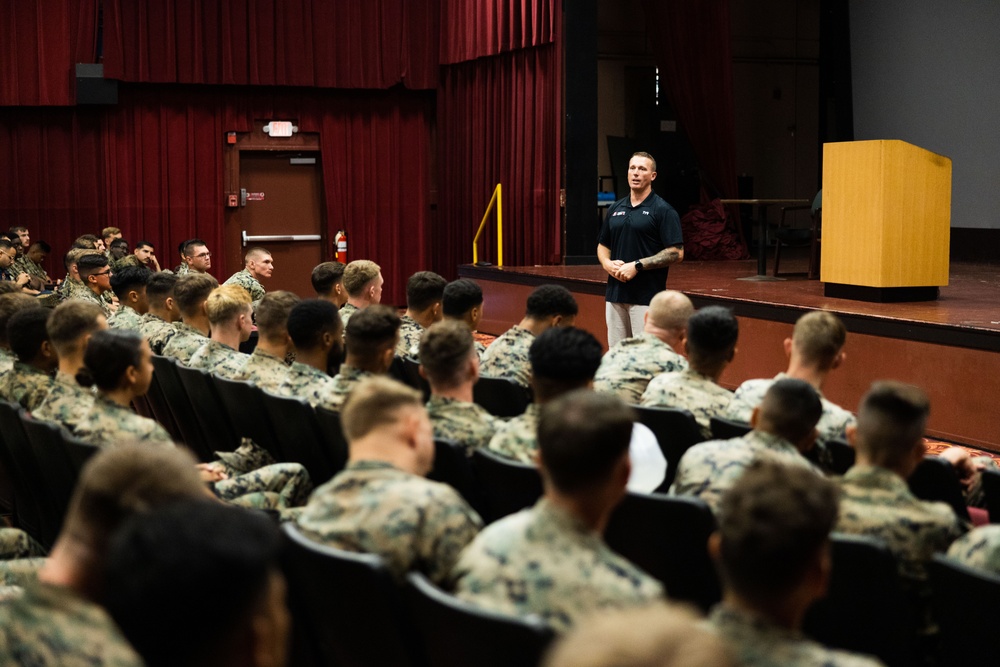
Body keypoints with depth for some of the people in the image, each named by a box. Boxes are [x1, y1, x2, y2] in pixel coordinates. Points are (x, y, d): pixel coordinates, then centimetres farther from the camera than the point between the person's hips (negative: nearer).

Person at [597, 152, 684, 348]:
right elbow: (603, 245, 22)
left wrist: (637, 265, -16)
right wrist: (607, 263, -1)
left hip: (646, 297, -6)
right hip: (615, 294, 6)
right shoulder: (615, 208, 14)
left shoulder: (663, 210, -5)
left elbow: (677, 254, -10)